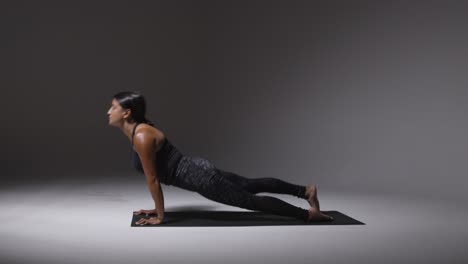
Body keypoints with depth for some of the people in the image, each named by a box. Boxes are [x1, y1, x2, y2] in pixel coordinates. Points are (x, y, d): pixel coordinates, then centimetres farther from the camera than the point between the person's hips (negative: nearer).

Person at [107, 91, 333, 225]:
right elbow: (156, 175, 18)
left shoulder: (142, 137, -21)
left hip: (200, 177, -9)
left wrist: (160, 216, -9)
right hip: (198, 169, 9)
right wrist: (157, 207, 20)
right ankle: (305, 190, 30)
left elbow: (153, 179, -18)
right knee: (252, 185, 20)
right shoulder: (137, 132, 9)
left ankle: (308, 214, 8)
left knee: (252, 201, -1)